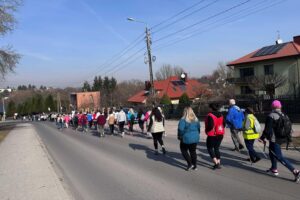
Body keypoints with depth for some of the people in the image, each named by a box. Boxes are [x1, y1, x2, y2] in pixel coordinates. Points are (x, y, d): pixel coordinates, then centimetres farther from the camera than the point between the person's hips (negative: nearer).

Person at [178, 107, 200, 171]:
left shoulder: (183, 120, -16)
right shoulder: (196, 119, 4)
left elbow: (180, 129, -19)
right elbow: (198, 128, 10)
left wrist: (179, 136, -4)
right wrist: (197, 135, 21)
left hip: (186, 139, -6)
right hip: (195, 138, 6)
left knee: (184, 150, 13)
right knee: (193, 151, 16)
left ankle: (190, 163, 4)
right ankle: (195, 166, 19)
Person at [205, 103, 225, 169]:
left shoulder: (210, 115, -17)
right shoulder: (221, 115, 6)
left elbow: (210, 125, -24)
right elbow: (224, 124, 9)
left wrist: (207, 130, -7)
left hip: (212, 135, -7)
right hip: (220, 135, 7)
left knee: (210, 148, 8)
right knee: (216, 148, 17)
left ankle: (216, 162, -2)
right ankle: (218, 163, 16)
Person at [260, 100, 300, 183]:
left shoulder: (271, 116, -16)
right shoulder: (285, 116, 7)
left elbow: (267, 129, -18)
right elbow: (289, 127, 12)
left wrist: (263, 138, -7)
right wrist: (288, 138, 23)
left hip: (274, 140, -8)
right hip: (282, 139, 8)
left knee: (279, 157, -3)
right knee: (272, 152, 25)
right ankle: (274, 169, 34)